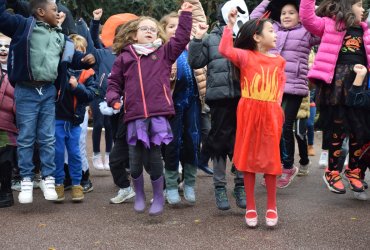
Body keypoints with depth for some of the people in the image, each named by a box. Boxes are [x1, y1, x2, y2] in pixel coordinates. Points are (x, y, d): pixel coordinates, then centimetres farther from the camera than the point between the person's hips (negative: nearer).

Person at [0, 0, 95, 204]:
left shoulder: (60, 37, 13)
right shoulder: (23, 25, -3)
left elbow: (73, 58, 20)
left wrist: (87, 59, 1)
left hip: (48, 91, 4)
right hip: (26, 91, -4)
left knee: (48, 138, 7)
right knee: (26, 138, 3)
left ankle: (48, 178, 16)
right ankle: (26, 180, 12)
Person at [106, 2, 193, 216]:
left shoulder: (164, 53, 11)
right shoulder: (124, 57, 11)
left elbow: (182, 39, 4)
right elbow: (114, 82, 15)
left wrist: (186, 14, 0)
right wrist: (113, 99, -2)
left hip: (158, 114, -1)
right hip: (135, 116, 1)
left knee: (153, 158, 2)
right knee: (136, 160, 6)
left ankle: (158, 197, 20)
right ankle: (139, 196, 28)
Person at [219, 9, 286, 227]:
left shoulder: (279, 60, 9)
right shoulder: (246, 56, -3)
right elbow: (225, 50, -17)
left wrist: (277, 102, 4)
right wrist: (230, 25, -14)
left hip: (271, 113, 2)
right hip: (249, 111, -2)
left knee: (271, 159, 4)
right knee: (249, 159, 6)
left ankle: (272, 207, 17)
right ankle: (250, 207, 16)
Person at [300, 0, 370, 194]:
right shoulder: (330, 24, 3)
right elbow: (307, 19, -10)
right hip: (336, 82, -5)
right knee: (338, 128, 2)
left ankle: (353, 170, 24)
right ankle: (332, 172, 16)